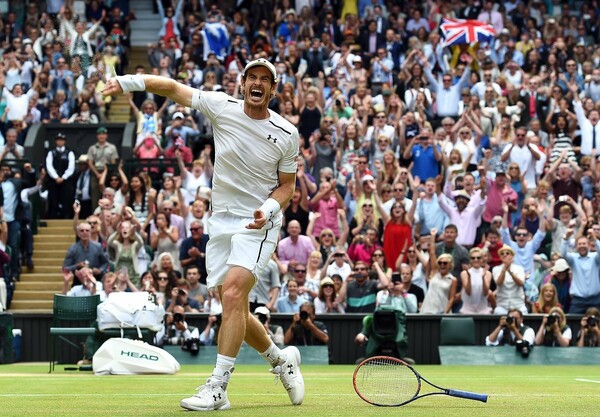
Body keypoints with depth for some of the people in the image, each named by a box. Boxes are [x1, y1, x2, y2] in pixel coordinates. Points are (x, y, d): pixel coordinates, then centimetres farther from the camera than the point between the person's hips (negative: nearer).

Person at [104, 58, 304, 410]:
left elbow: (287, 185, 4)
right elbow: (173, 88, -1)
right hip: (221, 222, 4)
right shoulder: (222, 107, -3)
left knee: (233, 291, -24)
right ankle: (282, 360, 34)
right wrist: (129, 81, -15)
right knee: (235, 311, 8)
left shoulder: (287, 134, -5)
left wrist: (269, 208, -16)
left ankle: (217, 387, -24)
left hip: (259, 224, -4)